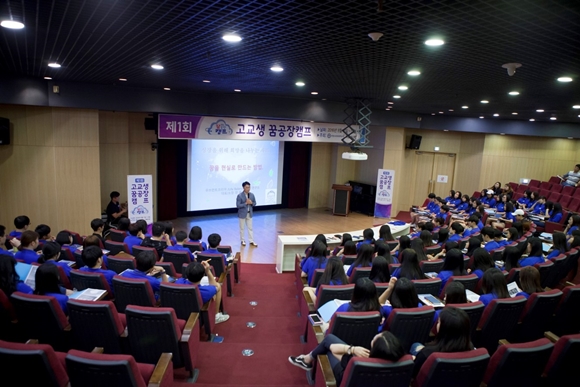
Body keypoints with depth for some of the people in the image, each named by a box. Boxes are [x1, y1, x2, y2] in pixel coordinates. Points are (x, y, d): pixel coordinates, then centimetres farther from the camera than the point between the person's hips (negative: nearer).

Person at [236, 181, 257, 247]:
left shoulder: (252, 195, 0)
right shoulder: (240, 195, -15)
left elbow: (254, 204, 6)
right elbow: (238, 205, -18)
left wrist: (251, 203, -16)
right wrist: (246, 203, -25)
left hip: (250, 214, 4)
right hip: (242, 214, -4)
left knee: (250, 228, 9)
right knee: (242, 228, 9)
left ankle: (251, 241, 17)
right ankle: (242, 240, 22)